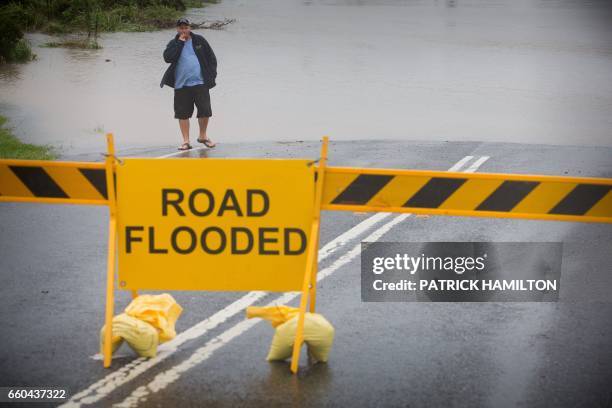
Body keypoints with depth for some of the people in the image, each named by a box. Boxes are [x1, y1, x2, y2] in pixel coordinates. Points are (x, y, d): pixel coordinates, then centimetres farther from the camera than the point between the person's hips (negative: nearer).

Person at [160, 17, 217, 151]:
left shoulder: (199, 40, 7)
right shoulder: (173, 44, 7)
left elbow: (211, 58, 11)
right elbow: (167, 57, -13)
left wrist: (211, 75, 3)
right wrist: (180, 42, -10)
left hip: (200, 83, 0)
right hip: (181, 85, 0)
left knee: (205, 111, -3)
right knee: (183, 113, 1)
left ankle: (203, 136, 19)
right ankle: (186, 141, 11)